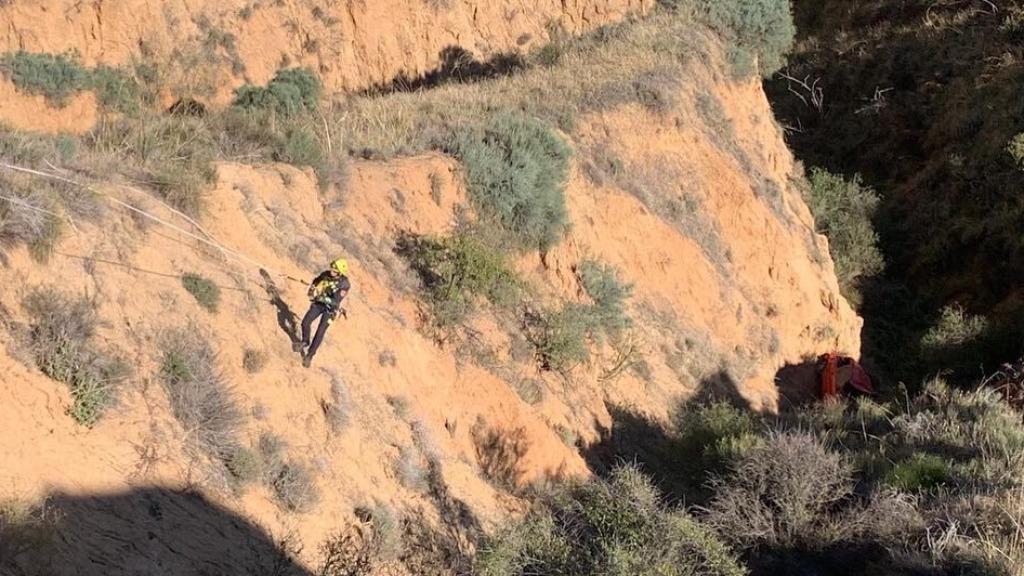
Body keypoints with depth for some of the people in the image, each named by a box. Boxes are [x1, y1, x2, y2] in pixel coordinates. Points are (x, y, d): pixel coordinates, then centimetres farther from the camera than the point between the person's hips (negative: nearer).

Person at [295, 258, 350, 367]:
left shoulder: (344, 285, -26)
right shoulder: (326, 274, -13)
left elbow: (335, 302, -31)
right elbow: (316, 281, 9)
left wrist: (321, 298, -38)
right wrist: (312, 289, -10)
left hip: (330, 308, -4)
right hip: (318, 303, 4)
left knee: (320, 332, -7)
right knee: (305, 322, -11)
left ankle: (310, 355, 10)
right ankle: (305, 342, 18)